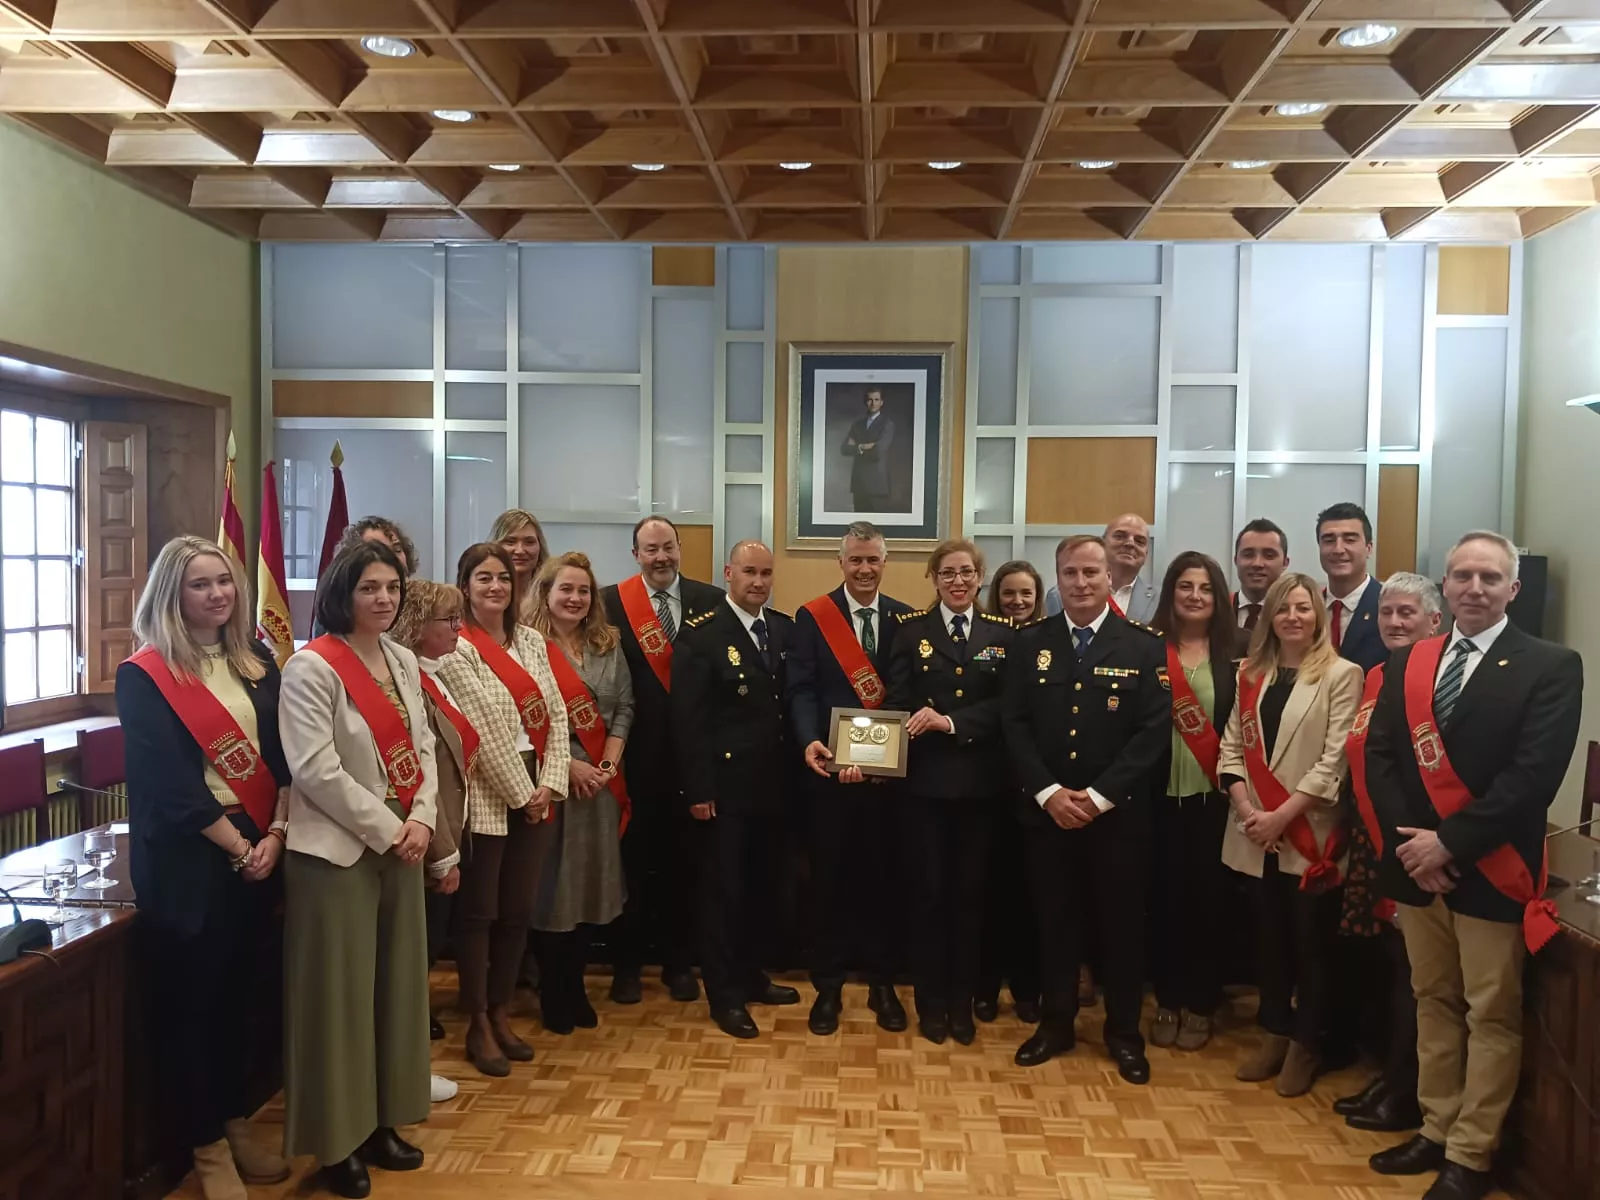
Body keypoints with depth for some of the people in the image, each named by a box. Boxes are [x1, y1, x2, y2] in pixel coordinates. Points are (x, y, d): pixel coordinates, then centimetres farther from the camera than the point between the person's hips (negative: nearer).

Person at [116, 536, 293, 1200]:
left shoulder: (256, 661, 7)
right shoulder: (144, 676, -9)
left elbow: (286, 755, 5)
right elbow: (169, 784, -14)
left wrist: (275, 834, -7)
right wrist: (238, 848, -12)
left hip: (259, 848, 5)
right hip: (186, 858, -5)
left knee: (239, 992, 15)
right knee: (191, 1000, 6)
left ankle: (235, 1126, 31)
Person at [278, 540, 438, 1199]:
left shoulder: (403, 661, 9)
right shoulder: (312, 667, -13)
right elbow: (316, 770, -19)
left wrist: (421, 821, -4)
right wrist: (388, 831, -15)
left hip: (402, 844, 7)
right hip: (338, 851, -7)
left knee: (395, 985, 13)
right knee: (340, 994, 2)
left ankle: (380, 1122, 28)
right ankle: (337, 1141, 17)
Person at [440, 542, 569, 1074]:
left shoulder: (530, 641, 9)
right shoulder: (457, 648, -10)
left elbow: (555, 714, 5)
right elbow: (484, 731, -14)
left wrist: (547, 784, -5)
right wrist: (520, 793, -11)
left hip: (530, 791, 6)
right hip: (485, 795, -6)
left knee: (518, 911, 11)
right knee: (479, 912, 4)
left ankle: (501, 1015, 25)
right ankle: (478, 1027, 16)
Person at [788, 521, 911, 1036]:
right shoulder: (811, 617, 1)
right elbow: (801, 690, -7)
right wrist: (809, 741, -24)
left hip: (889, 771, 2)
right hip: (831, 770, -1)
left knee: (883, 876, 11)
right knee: (829, 877, 7)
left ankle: (882, 983, 25)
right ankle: (828, 986, 21)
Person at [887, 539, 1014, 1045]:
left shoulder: (1003, 633, 4)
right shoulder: (911, 629, 3)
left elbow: (1006, 706, -6)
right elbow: (897, 702, -5)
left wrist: (951, 722, -18)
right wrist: (917, 722, -25)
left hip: (979, 781, 1)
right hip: (926, 778, -1)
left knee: (969, 891, 10)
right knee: (928, 890, 6)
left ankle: (962, 1002, 23)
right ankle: (930, 1002, 20)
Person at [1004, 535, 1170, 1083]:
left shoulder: (1145, 646, -3)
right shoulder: (1030, 643, 4)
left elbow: (1153, 732, -8)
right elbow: (1015, 725, 0)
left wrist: (1098, 796, -15)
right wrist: (1048, 791, -12)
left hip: (1118, 814, -1)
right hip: (1046, 810, 2)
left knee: (1121, 923, 9)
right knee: (1055, 920, 11)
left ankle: (1124, 1033, 25)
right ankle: (1056, 1023, 27)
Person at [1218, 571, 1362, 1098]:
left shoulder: (1341, 675, -5)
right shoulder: (1251, 674, 11)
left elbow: (1335, 759, -12)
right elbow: (1232, 747, 7)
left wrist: (1282, 815, -16)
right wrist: (1247, 810, -7)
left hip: (1310, 833, -4)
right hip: (1256, 834, 5)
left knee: (1311, 941, 6)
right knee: (1269, 936, 13)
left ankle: (1305, 1044, 20)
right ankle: (1274, 1034, 26)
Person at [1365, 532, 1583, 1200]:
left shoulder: (1550, 667, -7)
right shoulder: (1406, 664, 8)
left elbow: (1533, 775, -16)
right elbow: (1378, 756, 3)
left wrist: (1450, 842, -18)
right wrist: (1407, 840, -10)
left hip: (1491, 869, -5)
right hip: (1416, 862, 5)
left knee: (1491, 1016, 6)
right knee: (1433, 1003, 15)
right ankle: (1437, 1131, 28)